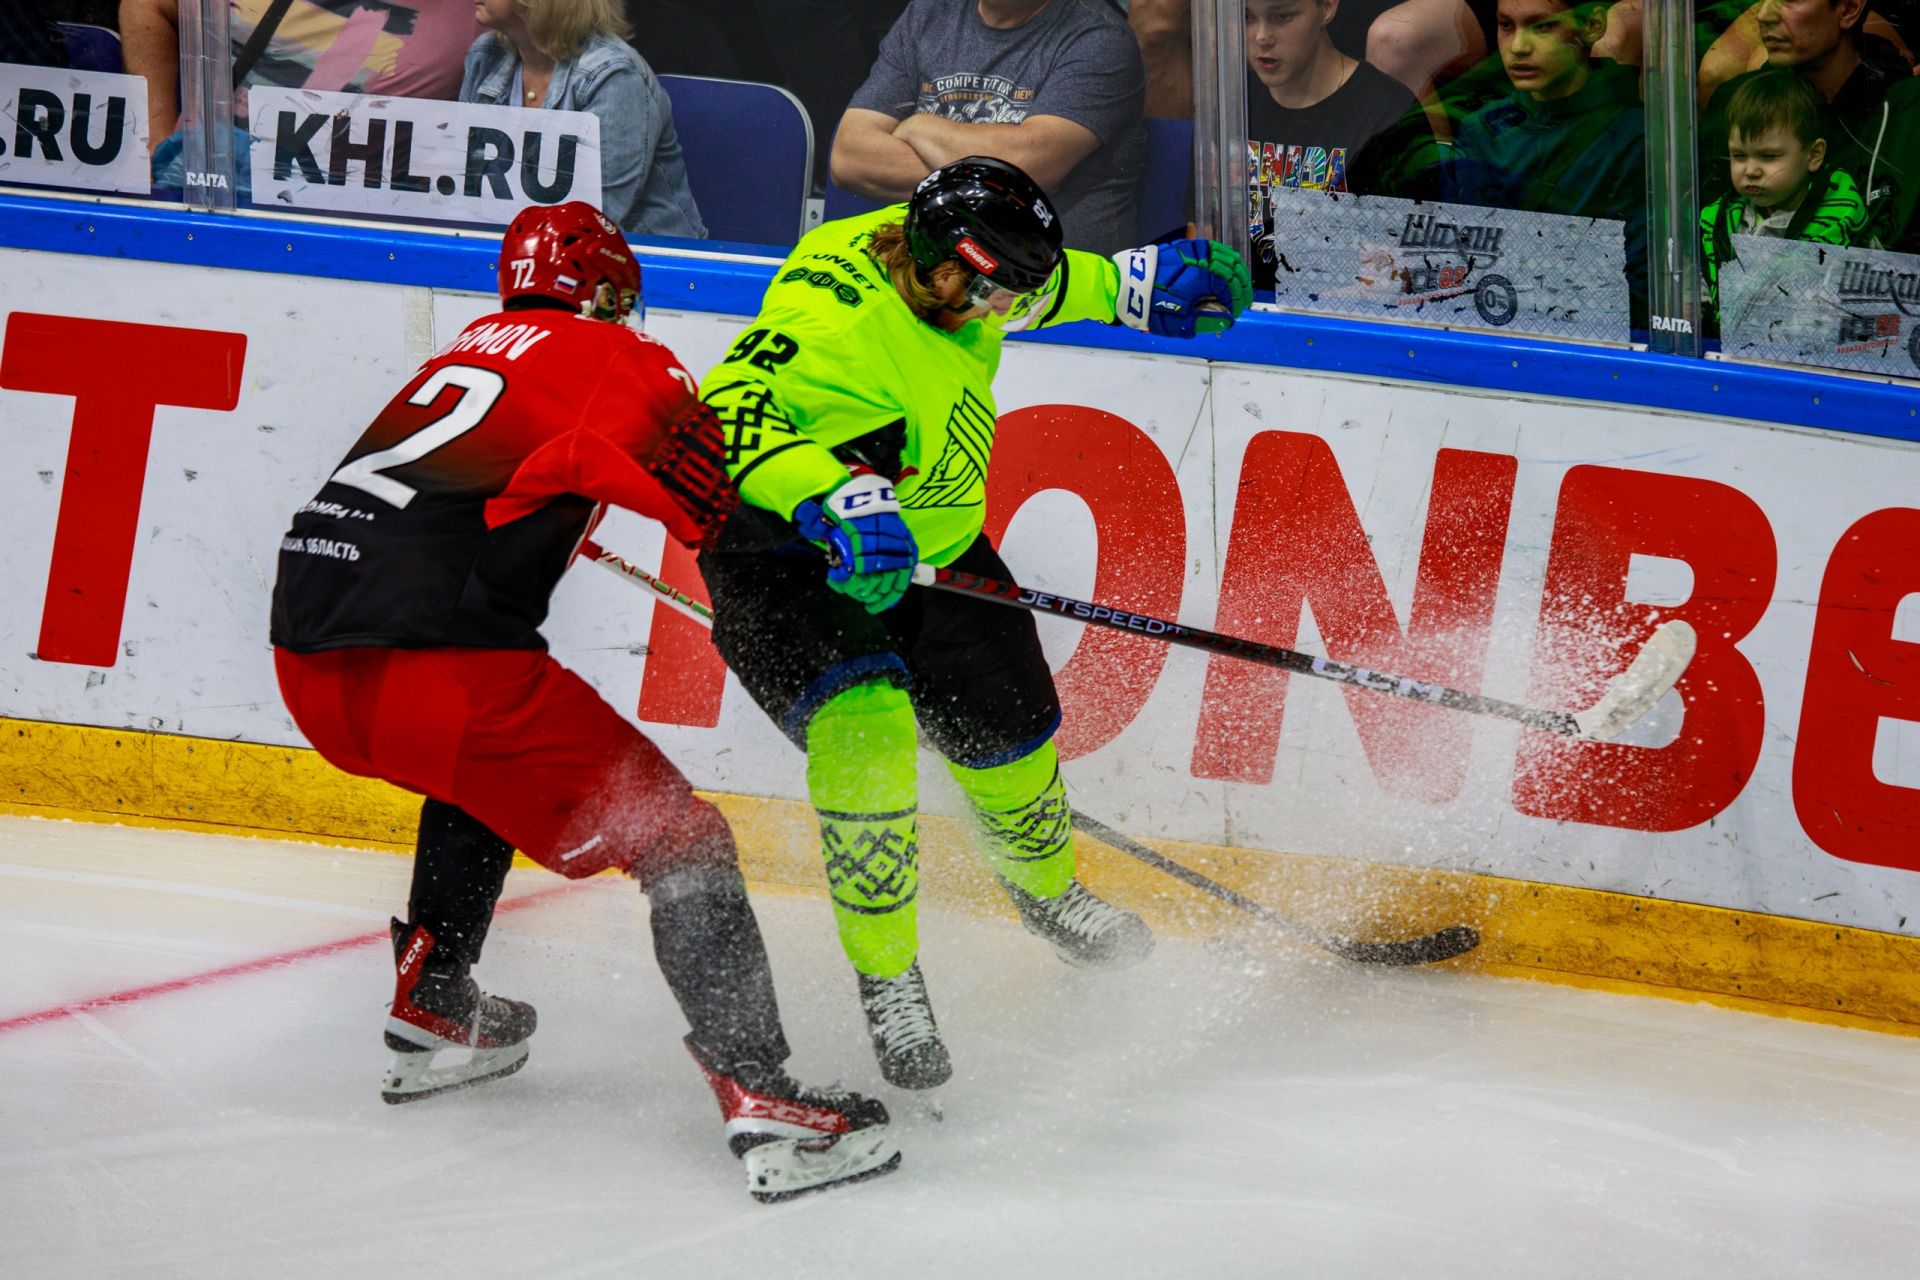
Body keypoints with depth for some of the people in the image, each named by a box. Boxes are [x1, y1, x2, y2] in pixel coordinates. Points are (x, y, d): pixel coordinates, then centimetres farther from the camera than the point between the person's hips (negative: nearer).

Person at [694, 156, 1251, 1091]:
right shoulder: (833, 311, -34)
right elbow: (727, 410, -46)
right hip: (787, 555, -8)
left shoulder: (939, 262, -9)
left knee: (1005, 728, 16)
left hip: (931, 540, 8)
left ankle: (1045, 885, 51)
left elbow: (1029, 285, 16)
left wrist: (1132, 285, 6)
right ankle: (886, 978, -13)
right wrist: (831, 494, -58)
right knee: (864, 726, -30)